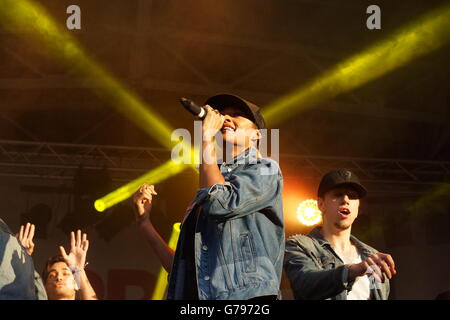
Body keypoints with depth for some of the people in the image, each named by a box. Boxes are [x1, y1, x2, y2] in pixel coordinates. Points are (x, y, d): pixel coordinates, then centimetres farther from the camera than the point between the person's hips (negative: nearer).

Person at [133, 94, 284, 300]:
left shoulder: (265, 170, 6)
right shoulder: (203, 194, 21)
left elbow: (220, 203, -14)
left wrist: (206, 137, -4)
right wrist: (144, 222, 11)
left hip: (245, 293, -5)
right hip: (194, 294, 5)